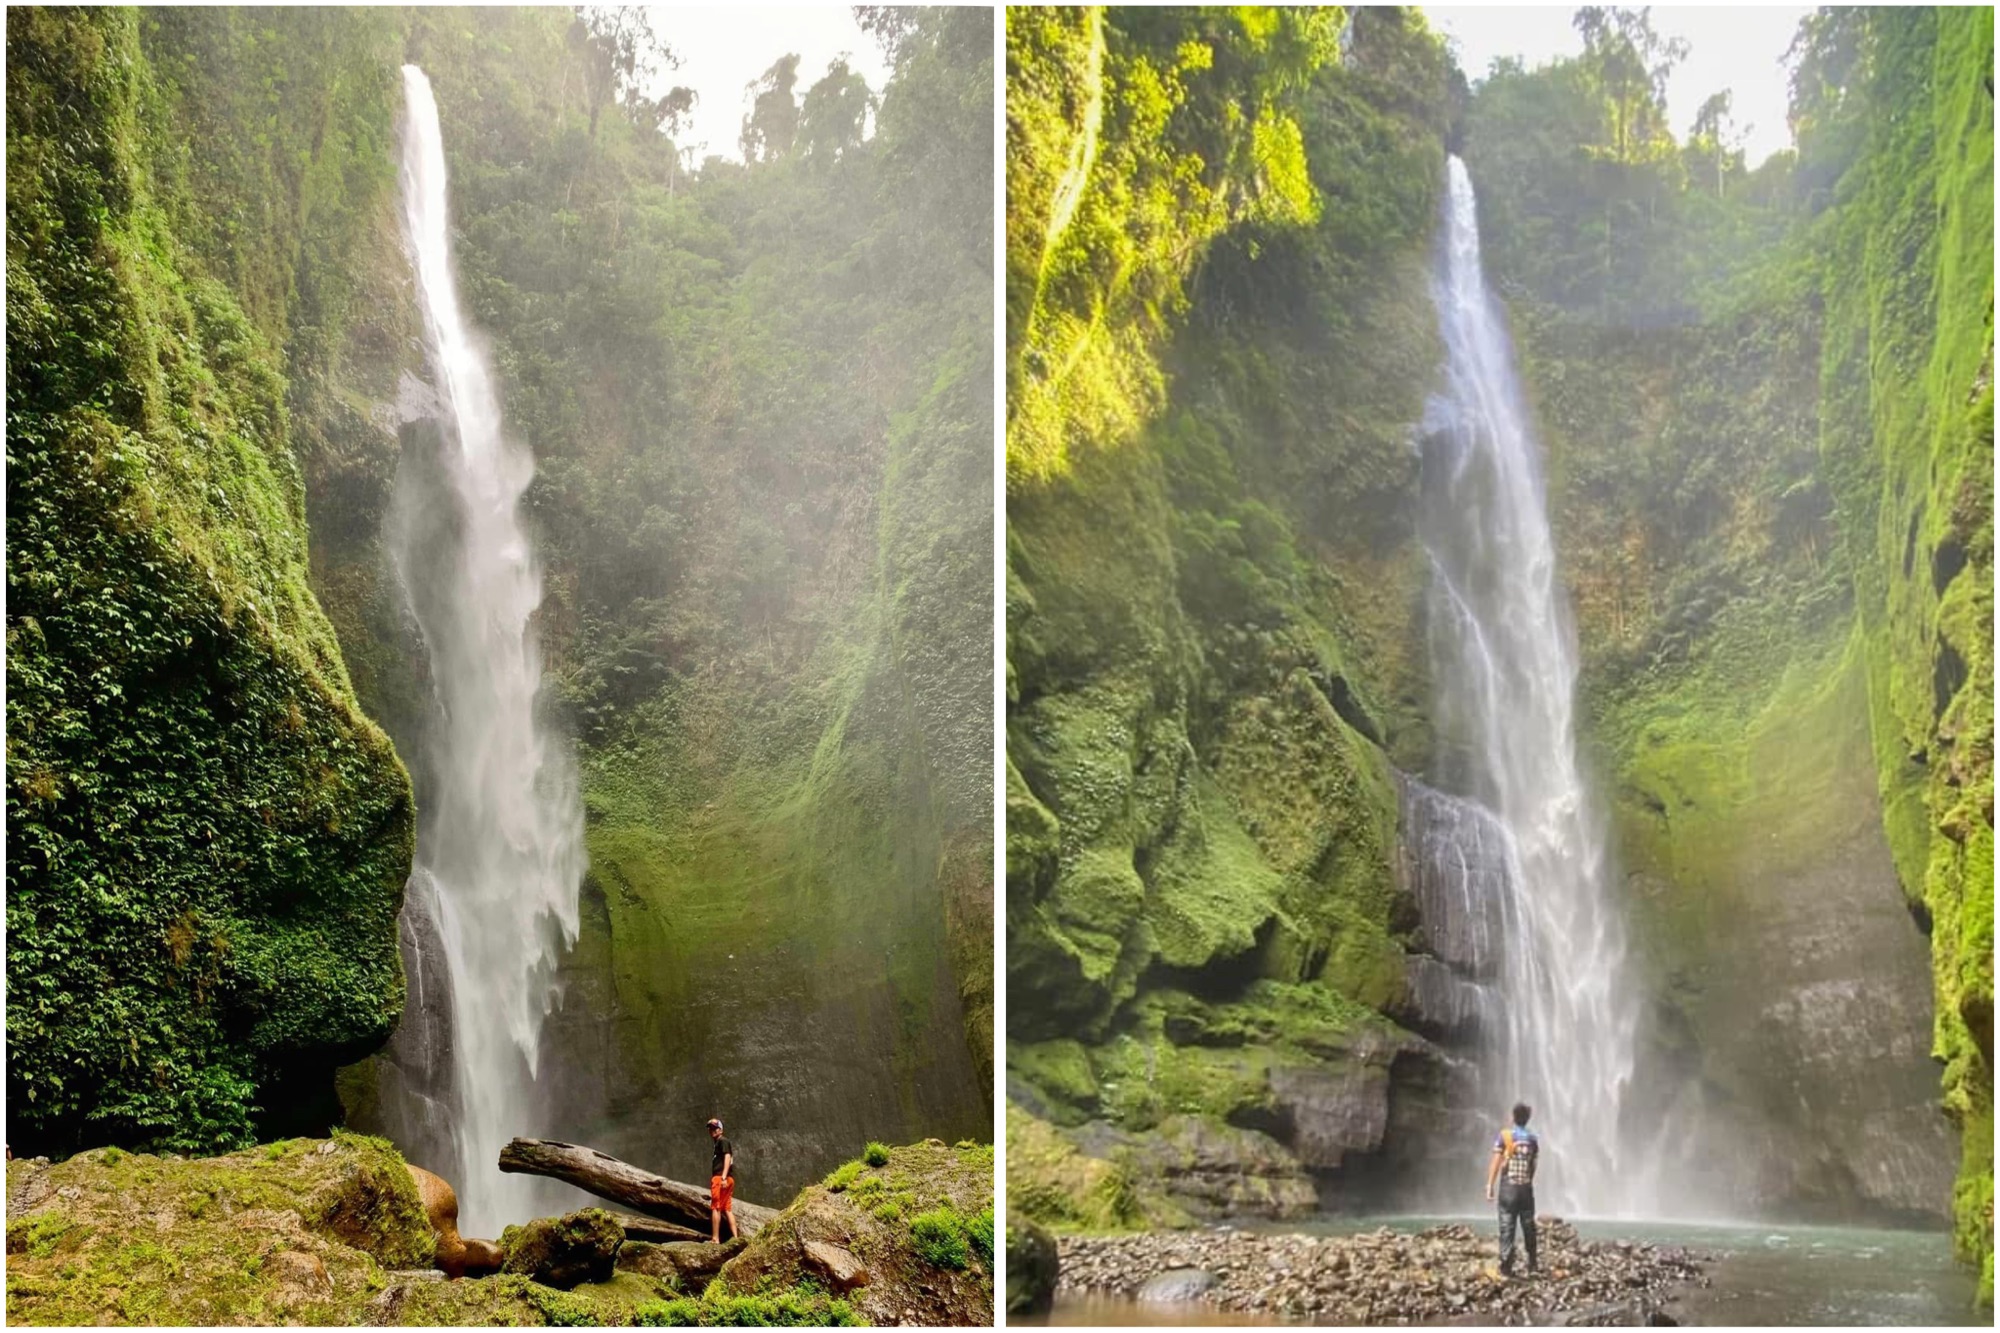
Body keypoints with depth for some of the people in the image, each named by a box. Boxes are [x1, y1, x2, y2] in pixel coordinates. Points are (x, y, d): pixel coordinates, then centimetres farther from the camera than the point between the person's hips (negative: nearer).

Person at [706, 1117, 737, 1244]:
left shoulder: (722, 1141, -4)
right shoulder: (718, 1143, 25)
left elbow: (727, 1157, -17)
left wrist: (723, 1177, -26)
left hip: (720, 1177, -10)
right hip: (730, 1178, 10)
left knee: (715, 1208, -8)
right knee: (727, 1208, 9)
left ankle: (715, 1239, -10)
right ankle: (734, 1237, 4)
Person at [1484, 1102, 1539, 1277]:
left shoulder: (1505, 1135, -4)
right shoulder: (1532, 1138, 6)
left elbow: (1496, 1162, -9)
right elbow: (1534, 1165, 4)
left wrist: (1490, 1186, -8)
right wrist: (1527, 1182, 12)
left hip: (1508, 1186, -3)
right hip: (1526, 1187, 3)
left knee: (1507, 1227, -3)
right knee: (1529, 1227, 13)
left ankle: (1506, 1267, -7)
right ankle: (1532, 1267, 17)